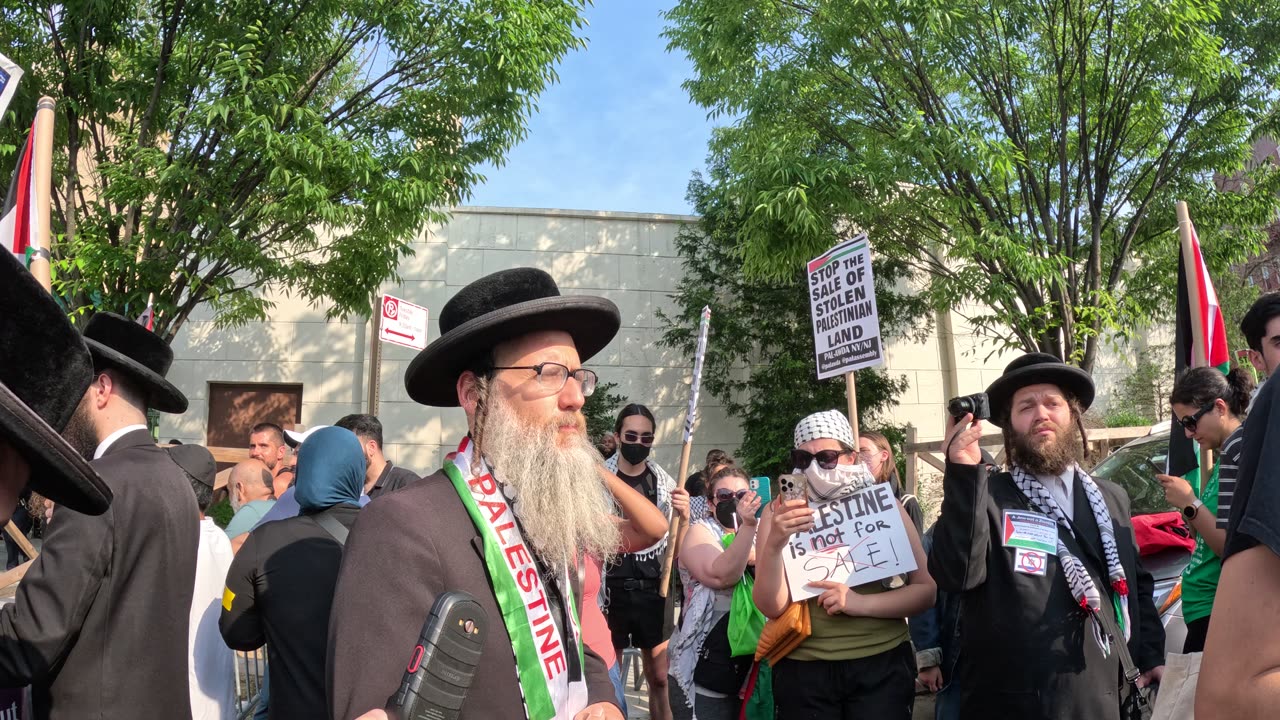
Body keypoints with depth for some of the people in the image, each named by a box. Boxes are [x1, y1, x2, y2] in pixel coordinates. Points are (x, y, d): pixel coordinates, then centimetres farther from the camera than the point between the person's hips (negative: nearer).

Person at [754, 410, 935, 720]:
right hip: (803, 671, 1)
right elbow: (771, 606, -9)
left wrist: (861, 603, -17)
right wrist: (773, 544, -26)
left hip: (882, 666, 0)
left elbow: (927, 589, -2)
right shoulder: (778, 512, -2)